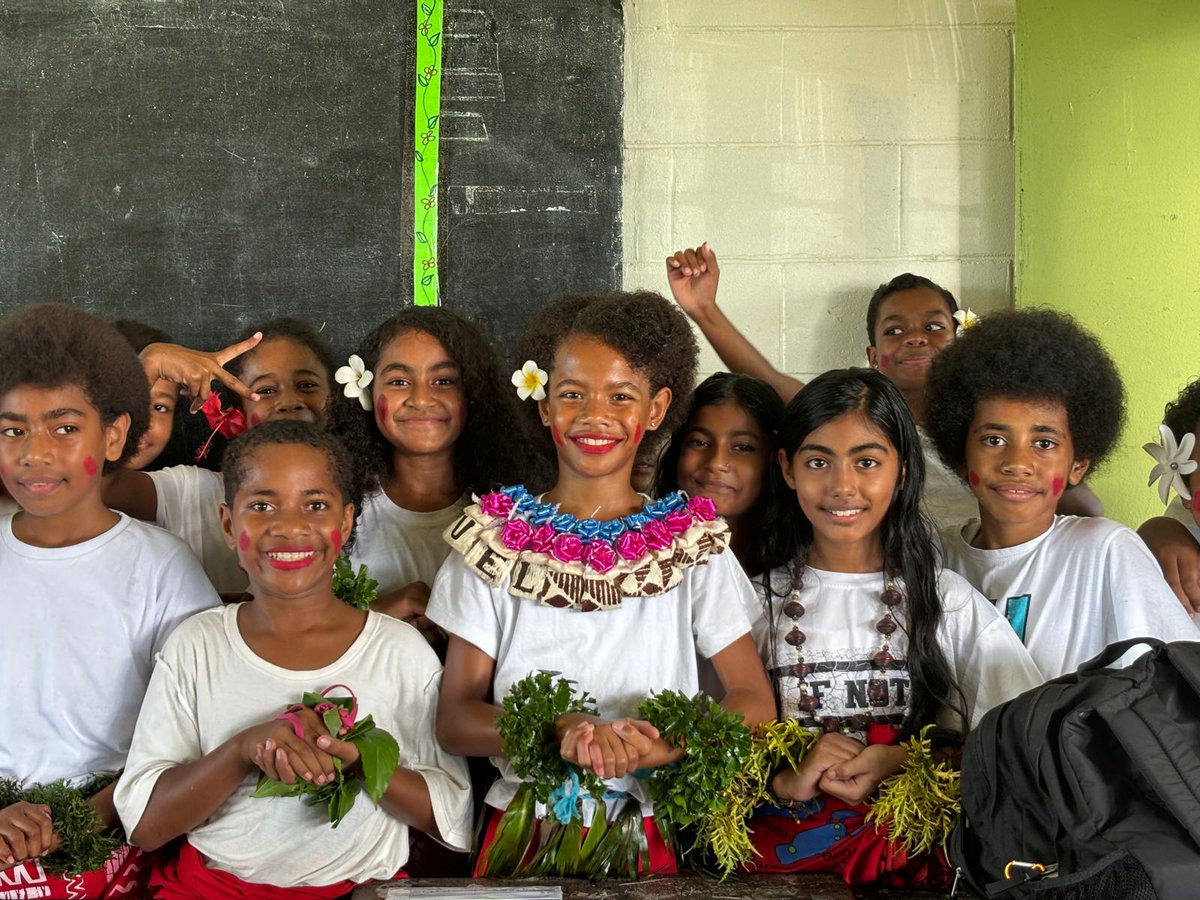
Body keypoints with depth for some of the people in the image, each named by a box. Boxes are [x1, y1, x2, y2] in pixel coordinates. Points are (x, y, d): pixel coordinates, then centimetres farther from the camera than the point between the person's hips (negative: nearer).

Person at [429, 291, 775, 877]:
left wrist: (661, 747, -18)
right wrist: (562, 730, -18)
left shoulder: (693, 543, 5)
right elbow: (455, 719, 1)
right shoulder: (495, 538, 5)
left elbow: (754, 702, 2)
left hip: (649, 839, 0)